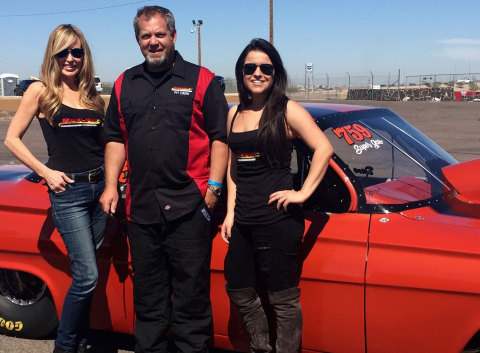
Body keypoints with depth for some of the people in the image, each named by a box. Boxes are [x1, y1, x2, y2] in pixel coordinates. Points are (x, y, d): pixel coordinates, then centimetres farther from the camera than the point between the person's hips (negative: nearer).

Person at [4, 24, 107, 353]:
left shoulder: (93, 96, 10)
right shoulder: (41, 91, -2)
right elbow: (12, 138, -1)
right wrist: (46, 172, -10)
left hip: (99, 188, 5)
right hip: (68, 192, -4)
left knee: (85, 275, 12)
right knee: (87, 276, -8)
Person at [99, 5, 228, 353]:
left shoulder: (201, 80, 1)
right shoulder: (125, 84, 14)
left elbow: (220, 137, -2)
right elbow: (116, 139, 16)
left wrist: (214, 185, -9)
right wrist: (111, 186, 7)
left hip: (188, 206, -4)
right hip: (141, 205, 4)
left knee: (191, 290, 3)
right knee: (147, 291, 15)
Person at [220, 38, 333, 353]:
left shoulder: (287, 111, -6)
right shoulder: (234, 114, 12)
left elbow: (324, 149, -15)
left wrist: (303, 193, -18)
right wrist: (231, 211, 10)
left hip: (277, 219, -7)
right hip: (243, 221, 7)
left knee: (283, 298, 1)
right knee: (240, 293, 15)